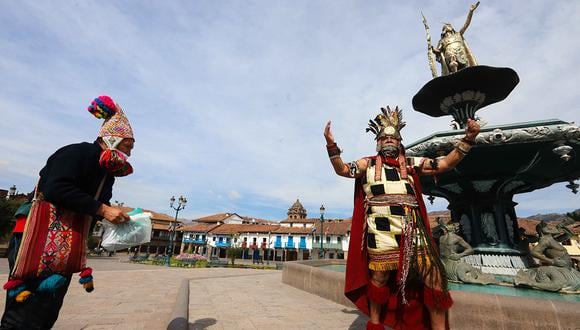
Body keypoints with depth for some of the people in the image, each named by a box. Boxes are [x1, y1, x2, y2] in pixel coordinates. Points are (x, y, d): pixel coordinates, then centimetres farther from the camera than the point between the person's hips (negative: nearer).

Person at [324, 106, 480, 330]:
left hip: (411, 226, 3)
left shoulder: (411, 163, 18)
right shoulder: (368, 163, 12)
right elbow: (342, 170, 1)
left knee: (433, 273, -1)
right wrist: (332, 145, -12)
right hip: (381, 226, -3)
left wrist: (468, 139, 2)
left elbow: (445, 164, 13)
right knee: (380, 274, 5)